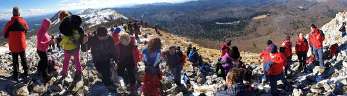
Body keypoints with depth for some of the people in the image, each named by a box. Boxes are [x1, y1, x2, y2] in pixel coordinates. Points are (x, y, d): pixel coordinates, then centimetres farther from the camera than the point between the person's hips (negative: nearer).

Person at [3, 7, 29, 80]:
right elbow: (27, 29, 8)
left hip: (13, 46, -1)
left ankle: (16, 75, 18)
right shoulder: (23, 21, -11)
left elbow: (5, 34, -3)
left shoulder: (9, 23, -16)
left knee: (15, 61, 11)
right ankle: (26, 72, 29)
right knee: (23, 59, 18)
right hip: (22, 45, 1)